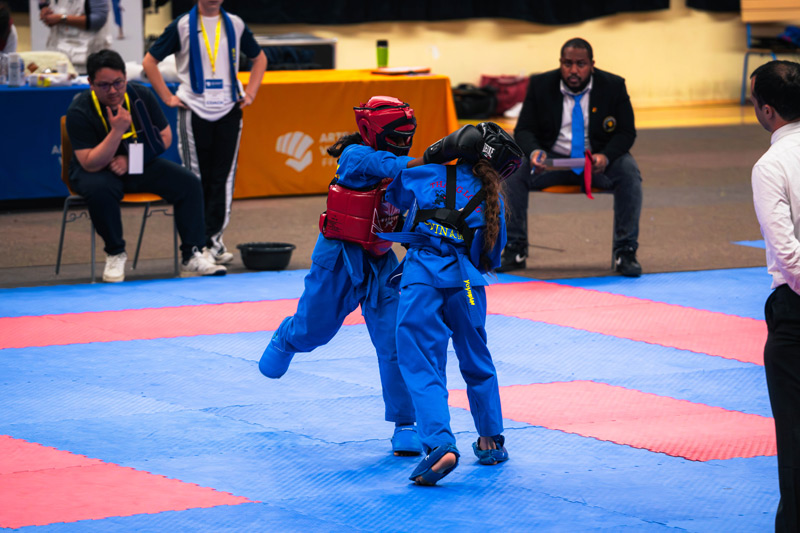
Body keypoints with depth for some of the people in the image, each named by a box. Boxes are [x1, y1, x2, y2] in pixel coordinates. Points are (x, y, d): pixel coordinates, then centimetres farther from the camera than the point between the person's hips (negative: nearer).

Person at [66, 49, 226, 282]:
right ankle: (115, 254, -17)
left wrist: (130, 159, -15)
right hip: (98, 170, -4)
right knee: (100, 190, -39)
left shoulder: (141, 96, -9)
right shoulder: (79, 112, -21)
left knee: (189, 184, -15)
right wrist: (117, 130, -36)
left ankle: (191, 256, -8)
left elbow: (165, 136, -1)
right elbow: (91, 164, -26)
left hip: (138, 167, 4)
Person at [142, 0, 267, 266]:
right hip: (194, 111, -2)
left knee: (223, 177, -1)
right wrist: (167, 97, -3)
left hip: (229, 109, 2)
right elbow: (149, 62, 3)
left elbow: (259, 58, 23)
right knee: (196, 178, 1)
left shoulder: (234, 25, 9)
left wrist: (250, 93, 11)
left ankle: (213, 238, 4)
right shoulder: (182, 26, 0)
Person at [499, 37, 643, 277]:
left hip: (598, 160, -1)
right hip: (551, 158, 1)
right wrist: (534, 152, -27)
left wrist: (606, 156, -27)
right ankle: (514, 250, -17)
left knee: (629, 171, -31)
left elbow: (626, 132, -5)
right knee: (514, 171, -26)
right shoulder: (540, 85, -2)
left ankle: (625, 252, -26)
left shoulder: (613, 86, -5)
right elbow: (524, 130, -2)